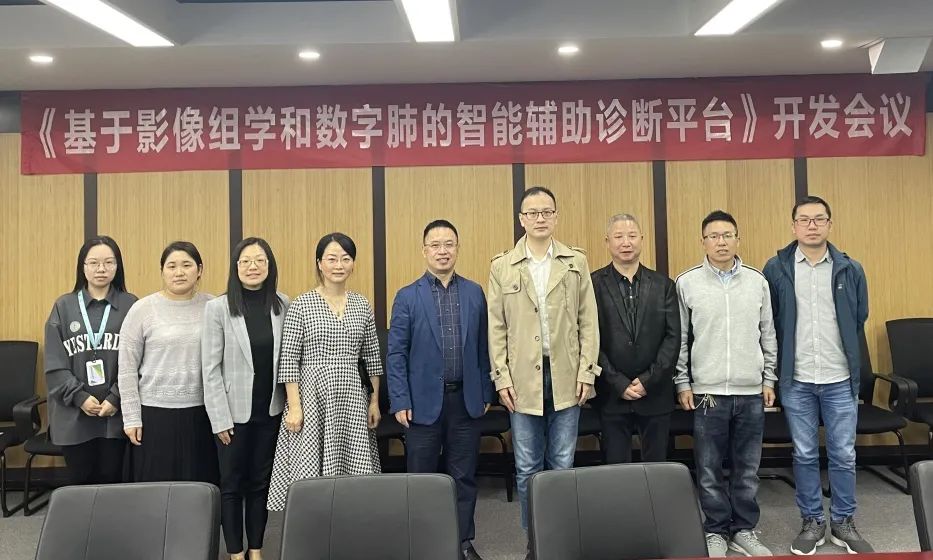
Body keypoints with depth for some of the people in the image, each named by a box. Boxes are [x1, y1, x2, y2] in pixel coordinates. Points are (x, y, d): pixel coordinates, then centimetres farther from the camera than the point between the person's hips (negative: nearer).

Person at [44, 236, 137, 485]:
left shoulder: (130, 305, 1)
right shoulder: (63, 307, 5)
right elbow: (54, 364, 0)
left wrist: (116, 398, -12)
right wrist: (79, 397, -10)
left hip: (117, 414, -1)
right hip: (74, 415, 1)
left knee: (111, 483, 7)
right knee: (80, 484, 10)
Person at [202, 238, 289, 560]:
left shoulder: (283, 305, 0)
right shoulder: (218, 308, -8)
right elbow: (210, 369, -8)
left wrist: (292, 404, 0)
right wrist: (220, 418, -10)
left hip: (271, 411, 2)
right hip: (235, 411, -2)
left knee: (261, 482, 13)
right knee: (232, 484, 10)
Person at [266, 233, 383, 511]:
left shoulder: (363, 306, 7)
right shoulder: (301, 305, -4)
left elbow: (372, 357, 11)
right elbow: (288, 359, -5)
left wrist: (374, 401, 9)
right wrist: (294, 406, -10)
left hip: (352, 397, 3)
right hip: (312, 395, -3)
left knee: (353, 474, 4)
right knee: (309, 472, -1)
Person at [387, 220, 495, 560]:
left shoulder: (475, 293, 5)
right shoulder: (407, 297, -2)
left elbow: (482, 348, 8)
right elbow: (396, 354, -3)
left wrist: (485, 393, 7)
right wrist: (399, 402, -8)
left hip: (466, 400, 2)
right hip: (424, 400, -2)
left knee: (464, 475, 10)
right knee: (420, 477, 9)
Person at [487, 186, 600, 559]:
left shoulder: (576, 262, 4)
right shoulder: (502, 266, 3)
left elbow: (588, 321, 4)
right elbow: (496, 327, 2)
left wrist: (587, 371, -2)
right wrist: (502, 377, -3)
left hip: (566, 376, 0)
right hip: (523, 378, 0)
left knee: (562, 465, 9)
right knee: (527, 468, 8)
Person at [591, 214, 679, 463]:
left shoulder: (663, 285, 5)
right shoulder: (593, 284, -2)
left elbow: (673, 337, 0)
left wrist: (648, 380, -9)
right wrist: (619, 384, -11)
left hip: (655, 395, 2)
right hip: (611, 397, -2)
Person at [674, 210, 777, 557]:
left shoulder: (757, 281, 5)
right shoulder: (686, 283, -2)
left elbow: (768, 335, 10)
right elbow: (679, 339, 1)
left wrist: (769, 379, 8)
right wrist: (682, 383, -2)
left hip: (751, 391, 2)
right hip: (707, 391, -2)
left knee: (747, 468, 10)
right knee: (709, 470, 6)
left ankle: (743, 530, 25)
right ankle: (716, 531, 20)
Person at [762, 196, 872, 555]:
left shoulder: (850, 270, 0)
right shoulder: (776, 269, -3)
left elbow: (859, 321, 10)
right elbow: (767, 323, 3)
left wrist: (849, 361, 14)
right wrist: (779, 368, 5)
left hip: (840, 379, 1)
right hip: (796, 380, -1)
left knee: (843, 455, 9)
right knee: (804, 455, 10)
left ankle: (843, 522, 25)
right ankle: (812, 522, 24)